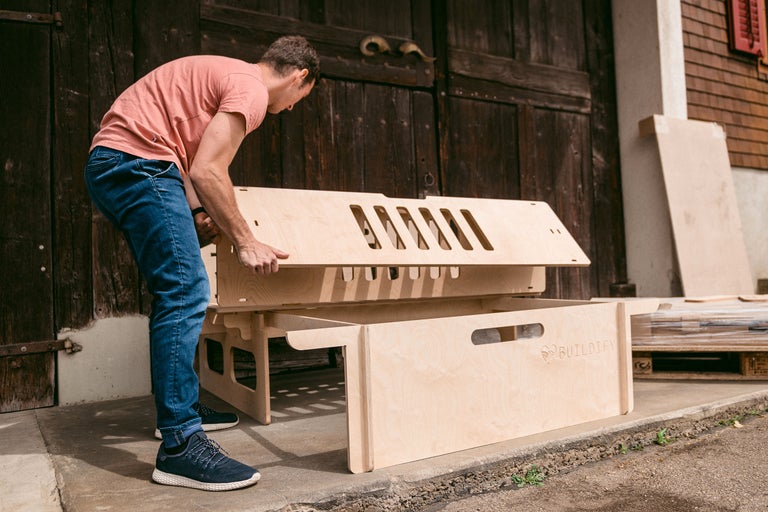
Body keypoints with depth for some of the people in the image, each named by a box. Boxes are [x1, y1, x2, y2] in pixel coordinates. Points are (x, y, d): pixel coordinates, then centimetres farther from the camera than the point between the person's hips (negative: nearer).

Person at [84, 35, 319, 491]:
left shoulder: (224, 74, 23)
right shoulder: (252, 89, -8)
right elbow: (207, 171, -19)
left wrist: (198, 212, 5)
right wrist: (246, 242, -13)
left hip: (110, 165, 11)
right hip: (136, 163, -11)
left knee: (174, 292, 14)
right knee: (186, 292, -15)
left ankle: (178, 407, 23)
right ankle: (180, 445, -15)